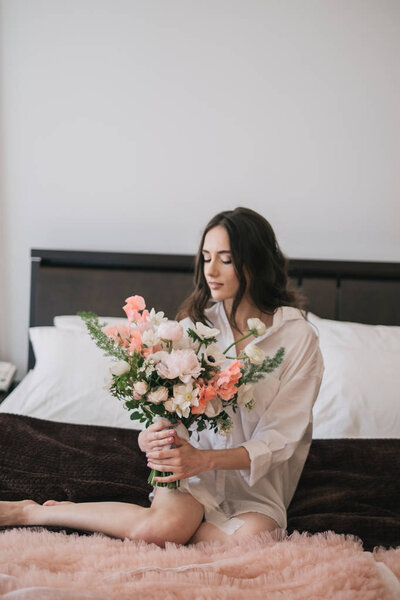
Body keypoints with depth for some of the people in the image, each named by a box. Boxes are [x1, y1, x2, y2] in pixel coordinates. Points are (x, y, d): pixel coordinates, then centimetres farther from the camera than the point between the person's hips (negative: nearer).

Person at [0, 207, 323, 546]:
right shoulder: (196, 322, -2)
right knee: (161, 528, -31)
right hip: (194, 463, 0)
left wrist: (202, 460, -27)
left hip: (258, 479, 0)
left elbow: (278, 439, -13)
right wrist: (151, 436, -26)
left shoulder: (297, 335, -10)